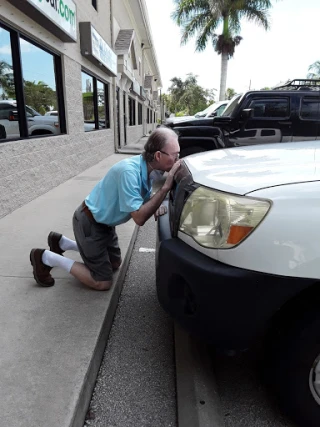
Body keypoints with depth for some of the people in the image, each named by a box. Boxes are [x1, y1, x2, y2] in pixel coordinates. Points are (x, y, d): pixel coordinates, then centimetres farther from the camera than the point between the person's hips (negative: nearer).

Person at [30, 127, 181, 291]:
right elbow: (139, 218, -35)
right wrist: (165, 187, -34)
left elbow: (144, 199, 9)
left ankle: (61, 242, 30)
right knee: (103, 282, -2)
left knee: (114, 263, 24)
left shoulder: (148, 168, -6)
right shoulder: (129, 171, -33)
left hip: (104, 222, 9)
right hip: (88, 222, -9)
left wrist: (155, 207, -13)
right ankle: (46, 258, 7)